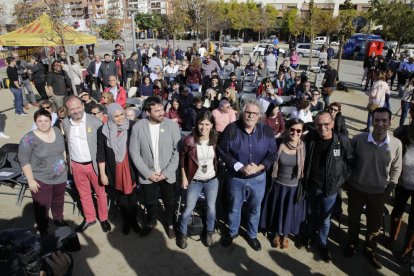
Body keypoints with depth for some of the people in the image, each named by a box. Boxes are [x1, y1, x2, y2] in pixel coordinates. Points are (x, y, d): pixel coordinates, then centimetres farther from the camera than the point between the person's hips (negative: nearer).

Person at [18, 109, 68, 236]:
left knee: (59, 201, 24)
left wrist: (65, 165, 11)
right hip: (41, 180, -5)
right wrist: (31, 180, -16)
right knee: (42, 206, 8)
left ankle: (58, 219, 49)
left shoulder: (57, 131, -4)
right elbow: (24, 161, -16)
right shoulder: (29, 139, -20)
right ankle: (43, 230, 30)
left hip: (60, 177, 5)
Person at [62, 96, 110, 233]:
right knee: (84, 194, 19)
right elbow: (68, 143, 10)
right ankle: (89, 218, 38)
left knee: (100, 193, 12)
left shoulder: (95, 121, -15)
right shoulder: (65, 123, -2)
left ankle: (103, 218, 33)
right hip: (76, 165, 4)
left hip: (94, 164, -3)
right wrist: (69, 162, 11)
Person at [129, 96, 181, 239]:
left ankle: (170, 224, 44)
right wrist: (148, 173, -11)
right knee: (150, 202, 20)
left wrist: (167, 172, -13)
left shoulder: (172, 125, -12)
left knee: (169, 202, 16)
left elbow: (178, 151, -10)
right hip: (148, 174, 1)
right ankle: (151, 221, 49)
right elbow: (134, 152, -7)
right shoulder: (137, 127, -11)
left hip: (167, 174, 0)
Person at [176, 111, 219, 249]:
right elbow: (182, 158, -5)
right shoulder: (189, 140, -18)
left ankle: (209, 232, 41)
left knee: (211, 208, 16)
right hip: (194, 181, -2)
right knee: (188, 210, 8)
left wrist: (219, 174, 2)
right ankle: (182, 233, 33)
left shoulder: (216, 140, -11)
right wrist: (184, 177, -4)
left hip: (212, 180, 2)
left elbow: (219, 158, 3)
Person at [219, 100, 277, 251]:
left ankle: (252, 235, 44)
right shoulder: (231, 129, -16)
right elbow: (223, 151, -13)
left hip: (258, 178, 2)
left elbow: (272, 153, -5)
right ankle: (232, 232, 45)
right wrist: (240, 167, -21)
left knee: (255, 209, 20)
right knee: (234, 208, 19)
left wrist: (259, 167, -20)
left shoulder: (266, 130, -10)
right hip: (236, 178, -1)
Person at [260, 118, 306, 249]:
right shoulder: (279, 144, -15)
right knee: (277, 210, 18)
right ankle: (276, 234, 43)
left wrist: (303, 186, 1)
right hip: (278, 184, 0)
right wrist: (269, 182, -1)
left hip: (295, 187, 1)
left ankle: (285, 235, 44)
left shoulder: (304, 147, -13)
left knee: (290, 212, 19)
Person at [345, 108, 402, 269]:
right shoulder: (358, 139, -19)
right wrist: (347, 182, -3)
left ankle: (370, 250, 45)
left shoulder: (396, 144, -14)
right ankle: (352, 244, 46)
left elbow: (396, 168, 1)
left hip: (379, 192, 1)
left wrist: (390, 189, 1)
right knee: (353, 219, 19)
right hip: (356, 189, -1)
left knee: (375, 223, 19)